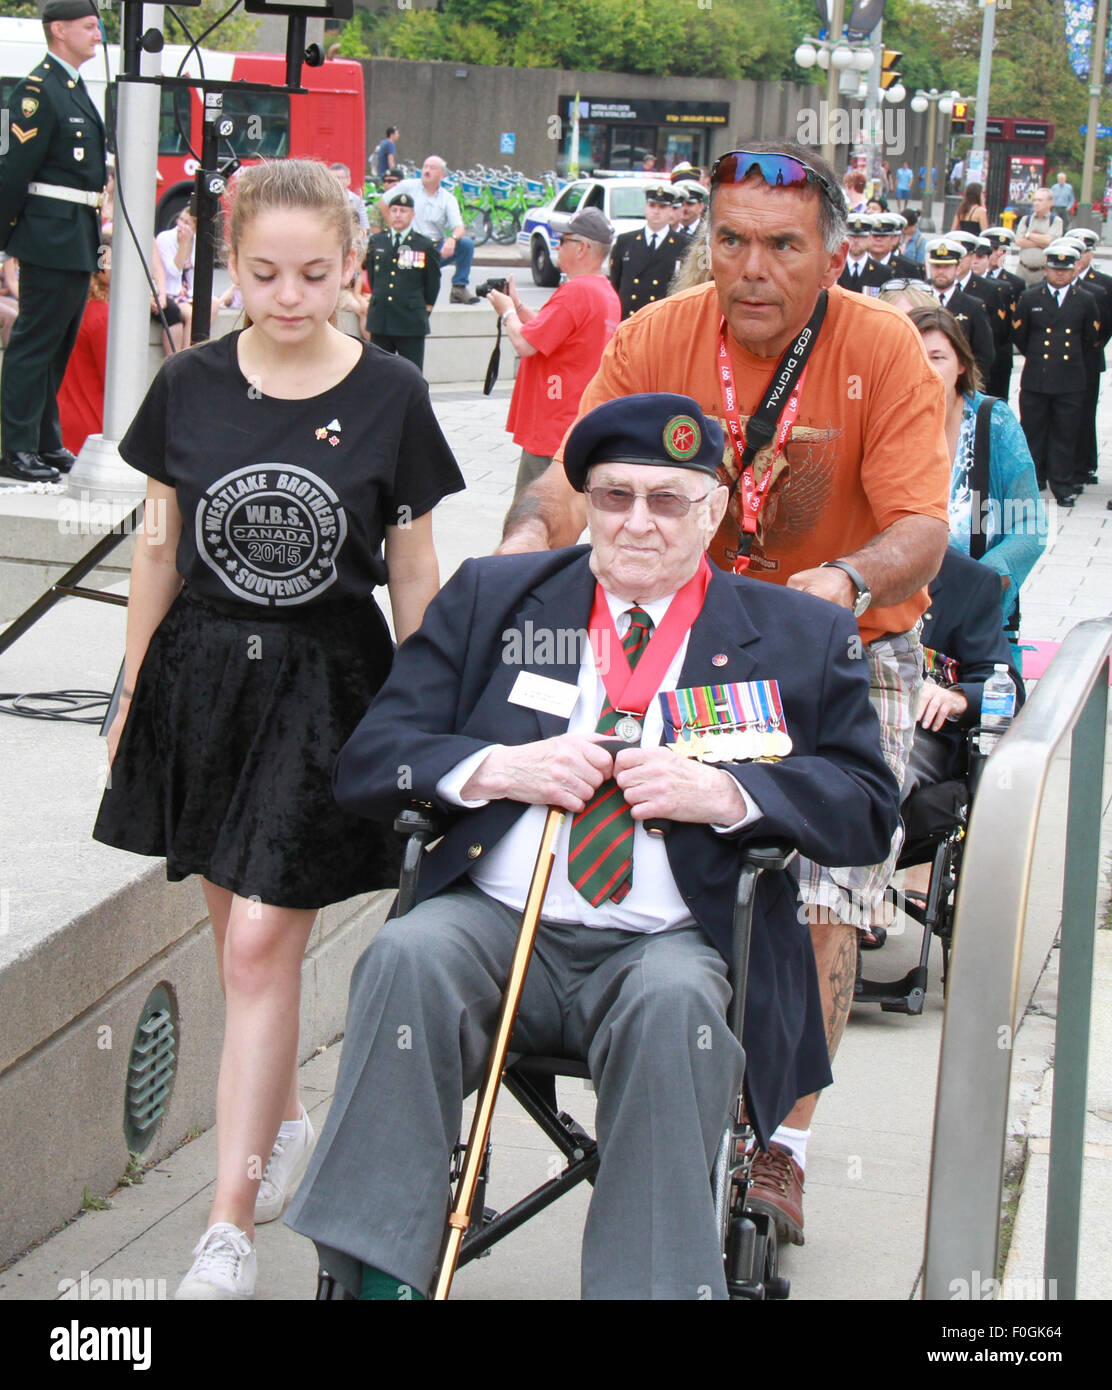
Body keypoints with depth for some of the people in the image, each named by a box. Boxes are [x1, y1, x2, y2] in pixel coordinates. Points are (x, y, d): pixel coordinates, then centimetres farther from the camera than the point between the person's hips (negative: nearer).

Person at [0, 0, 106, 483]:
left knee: (58, 346, 14)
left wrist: (92, 234, 16)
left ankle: (46, 443, 22)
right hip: (51, 237, -9)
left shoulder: (76, 89, 17)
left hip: (78, 241, 9)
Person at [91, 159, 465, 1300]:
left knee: (261, 945, -9)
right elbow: (158, 552, 9)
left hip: (328, 685, -3)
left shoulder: (390, 397, -6)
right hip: (205, 671, 3)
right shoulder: (190, 388, 0)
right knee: (236, 929, 12)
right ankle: (284, 1123, 38)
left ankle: (229, 1225, -3)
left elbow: (413, 574, 1)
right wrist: (133, 694, 12)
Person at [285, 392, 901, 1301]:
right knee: (408, 957, -30)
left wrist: (722, 793, -11)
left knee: (674, 1004, -35)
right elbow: (367, 760, 11)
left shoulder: (803, 637, 13)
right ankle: (377, 1271, -26)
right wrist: (497, 769, -9)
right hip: (497, 922, 2)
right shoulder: (491, 597, 16)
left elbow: (869, 806, 6)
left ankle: (653, 1285, -28)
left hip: (674, 943, -1)